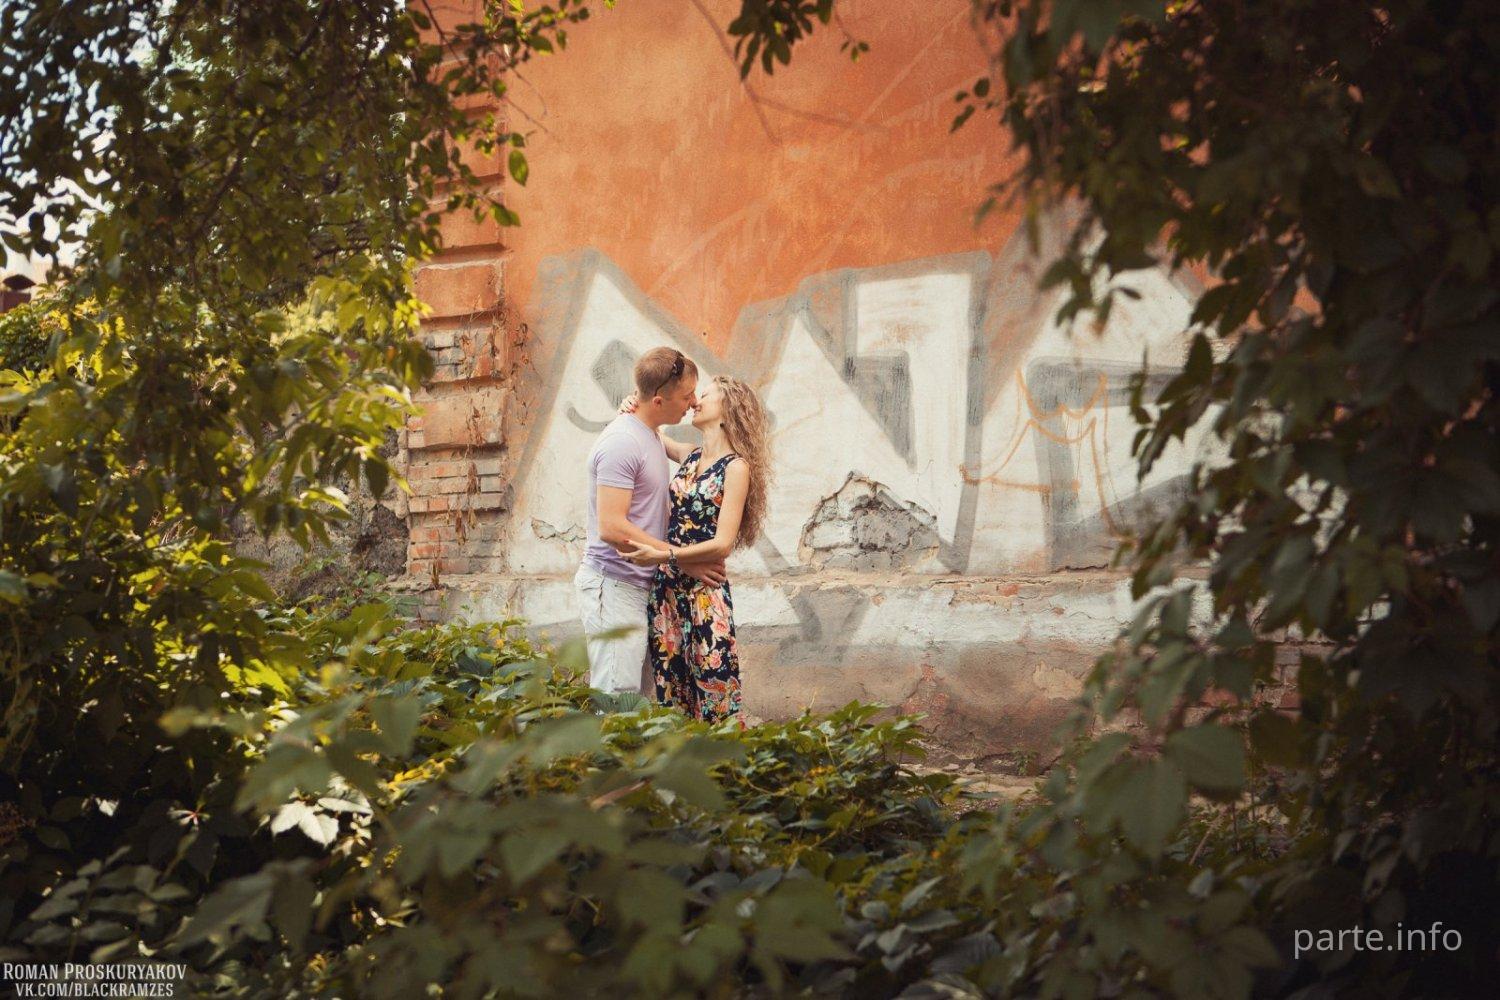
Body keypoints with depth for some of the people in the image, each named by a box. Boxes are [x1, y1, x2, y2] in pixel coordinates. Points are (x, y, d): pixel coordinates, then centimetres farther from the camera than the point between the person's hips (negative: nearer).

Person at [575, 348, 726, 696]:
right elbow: (612, 527, -22)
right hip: (614, 587, -10)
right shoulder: (622, 442, -17)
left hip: (639, 585, 10)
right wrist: (683, 560, -17)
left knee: (640, 698, 12)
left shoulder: (651, 435, 14)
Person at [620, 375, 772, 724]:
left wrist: (664, 555, -22)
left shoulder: (736, 467, -8)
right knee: (671, 693, 11)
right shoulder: (690, 456, 11)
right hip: (666, 587, 7)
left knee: (714, 700, -5)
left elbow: (723, 544, -16)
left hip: (704, 593, -7)